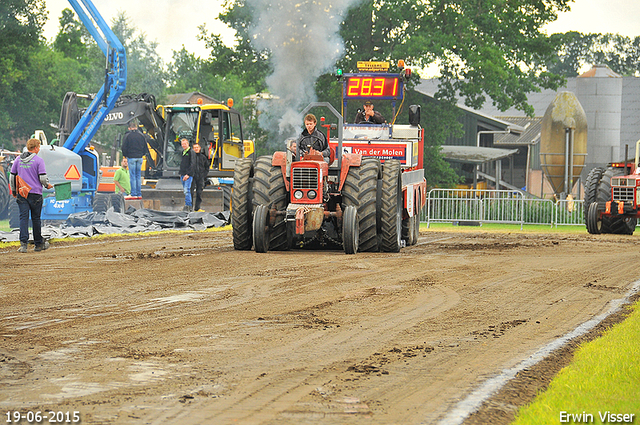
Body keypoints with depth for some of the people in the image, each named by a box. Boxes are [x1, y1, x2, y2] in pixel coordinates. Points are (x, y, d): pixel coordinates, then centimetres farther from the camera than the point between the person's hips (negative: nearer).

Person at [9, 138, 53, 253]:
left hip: (21, 193, 3)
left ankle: (23, 243, -14)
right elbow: (43, 178, -10)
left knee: (23, 218, -1)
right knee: (36, 218, 8)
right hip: (35, 194, -3)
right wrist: (47, 185, 11)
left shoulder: (18, 160, 7)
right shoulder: (38, 160, -7)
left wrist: (14, 191, 22)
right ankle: (39, 243, 20)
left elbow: (12, 176, 10)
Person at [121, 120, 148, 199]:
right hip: (140, 157, 4)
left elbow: (124, 147, -6)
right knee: (138, 176, 9)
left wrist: (125, 156, 9)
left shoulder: (127, 136, -7)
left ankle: (134, 194, -5)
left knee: (132, 176, -2)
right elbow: (145, 147, 10)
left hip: (131, 157, -4)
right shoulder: (141, 135, 5)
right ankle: (139, 194, 8)